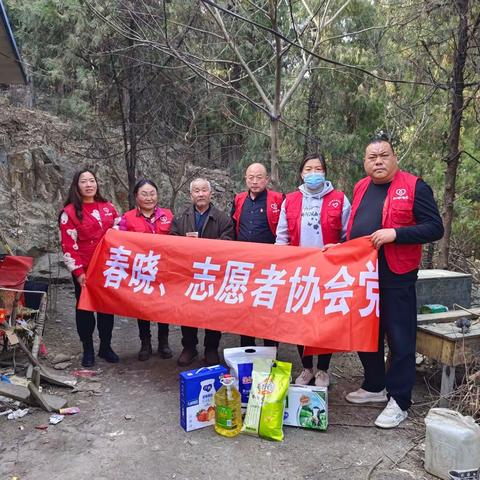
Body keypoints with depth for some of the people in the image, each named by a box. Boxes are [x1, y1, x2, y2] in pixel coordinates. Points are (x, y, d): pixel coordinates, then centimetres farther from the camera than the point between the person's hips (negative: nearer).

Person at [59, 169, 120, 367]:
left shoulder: (108, 207, 7)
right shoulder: (70, 212, -7)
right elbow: (68, 246, -10)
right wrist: (78, 272, -15)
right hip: (85, 270, -4)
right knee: (85, 308, 8)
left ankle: (105, 347, 26)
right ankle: (88, 350, 21)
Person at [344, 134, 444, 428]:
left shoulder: (414, 187, -8)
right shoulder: (361, 188, 12)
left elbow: (435, 228, -14)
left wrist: (395, 233, -23)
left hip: (396, 278, -6)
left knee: (400, 339, 2)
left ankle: (399, 401, 15)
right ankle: (374, 387, 33)